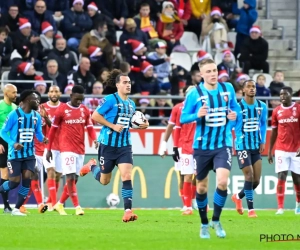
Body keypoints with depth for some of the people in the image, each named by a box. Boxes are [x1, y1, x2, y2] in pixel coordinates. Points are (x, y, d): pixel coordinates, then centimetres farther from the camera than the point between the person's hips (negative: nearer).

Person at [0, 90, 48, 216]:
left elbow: (38, 133, 11)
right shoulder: (14, 114, -13)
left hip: (29, 154, 5)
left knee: (27, 179, -7)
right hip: (15, 154, -5)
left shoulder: (36, 116, 3)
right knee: (15, 182, -8)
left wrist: (43, 139, -13)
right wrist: (13, 143, -23)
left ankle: (17, 209, 2)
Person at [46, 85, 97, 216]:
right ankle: (77, 207, -12)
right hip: (67, 149, -5)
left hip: (80, 149, 5)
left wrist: (94, 139, -11)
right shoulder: (62, 109, -3)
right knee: (71, 178, -14)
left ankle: (60, 204, 23)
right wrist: (49, 149, 4)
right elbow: (53, 129, 3)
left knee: (74, 179, 8)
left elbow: (90, 128, 10)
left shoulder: (85, 110, 8)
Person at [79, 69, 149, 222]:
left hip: (125, 146, 4)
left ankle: (128, 211, -13)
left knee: (127, 177, -12)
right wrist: (113, 126, -19)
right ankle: (92, 166, 43)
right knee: (104, 180, 10)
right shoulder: (110, 100, -11)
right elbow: (95, 116, -12)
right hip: (108, 145, -4)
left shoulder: (131, 104, 10)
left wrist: (141, 125, 6)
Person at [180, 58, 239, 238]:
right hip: (202, 146, 0)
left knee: (223, 181, -19)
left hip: (223, 144, 0)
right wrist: (197, 115, -24)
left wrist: (234, 115, -8)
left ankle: (216, 220, 2)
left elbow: (235, 108, 15)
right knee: (202, 187, 9)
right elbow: (183, 118, -4)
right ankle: (204, 224, 29)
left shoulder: (228, 89, 0)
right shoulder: (195, 93, -8)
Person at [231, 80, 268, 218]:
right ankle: (250, 209, -6)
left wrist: (263, 141, 6)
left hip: (256, 147, 5)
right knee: (249, 175, -13)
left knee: (256, 180, 4)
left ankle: (238, 196, 30)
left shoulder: (262, 106, 5)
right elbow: (236, 127, -4)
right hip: (243, 146, -5)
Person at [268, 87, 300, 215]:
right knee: (281, 177, -8)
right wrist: (269, 150, 10)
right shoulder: (277, 111, 6)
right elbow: (274, 132, 12)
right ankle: (280, 208, -9)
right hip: (281, 150, 1)